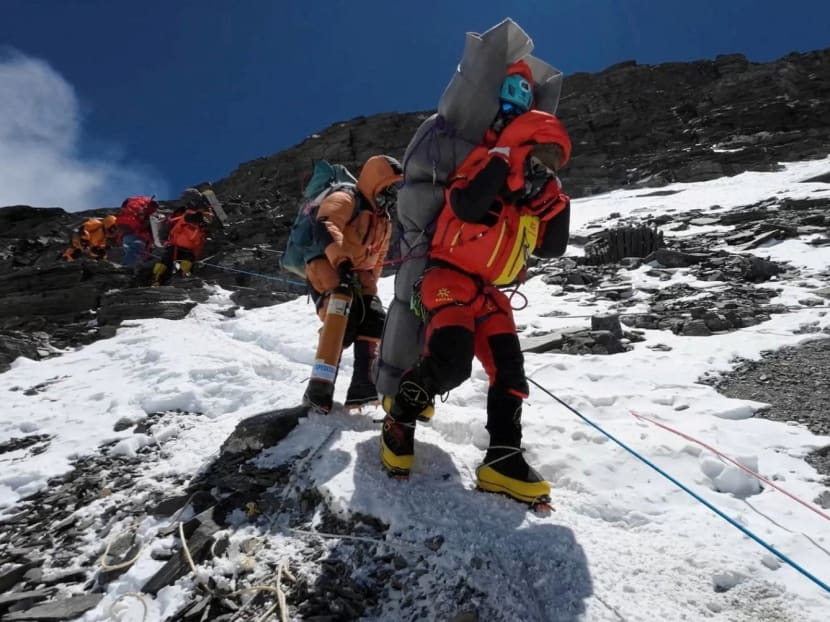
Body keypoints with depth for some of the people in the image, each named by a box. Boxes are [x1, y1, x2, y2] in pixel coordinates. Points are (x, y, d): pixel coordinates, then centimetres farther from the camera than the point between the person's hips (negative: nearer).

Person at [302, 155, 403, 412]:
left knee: (376, 323, -4)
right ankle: (318, 394, -10)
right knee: (341, 329, -20)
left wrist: (369, 284, 14)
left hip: (359, 281, 9)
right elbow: (324, 226, -28)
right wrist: (341, 260, -39)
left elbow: (377, 258, 26)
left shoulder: (384, 221, 20)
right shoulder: (346, 200, -8)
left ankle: (362, 387, 1)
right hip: (328, 276, -8)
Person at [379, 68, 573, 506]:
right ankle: (400, 417, 2)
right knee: (451, 361, -25)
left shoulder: (531, 199, 15)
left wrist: (556, 199, 2)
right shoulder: (483, 166, -5)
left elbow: (553, 247, 12)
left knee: (509, 370, -3)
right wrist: (503, 157, -20)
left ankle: (503, 461, 3)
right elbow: (466, 207, -26)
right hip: (449, 279, -8)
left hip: (490, 293, 8)